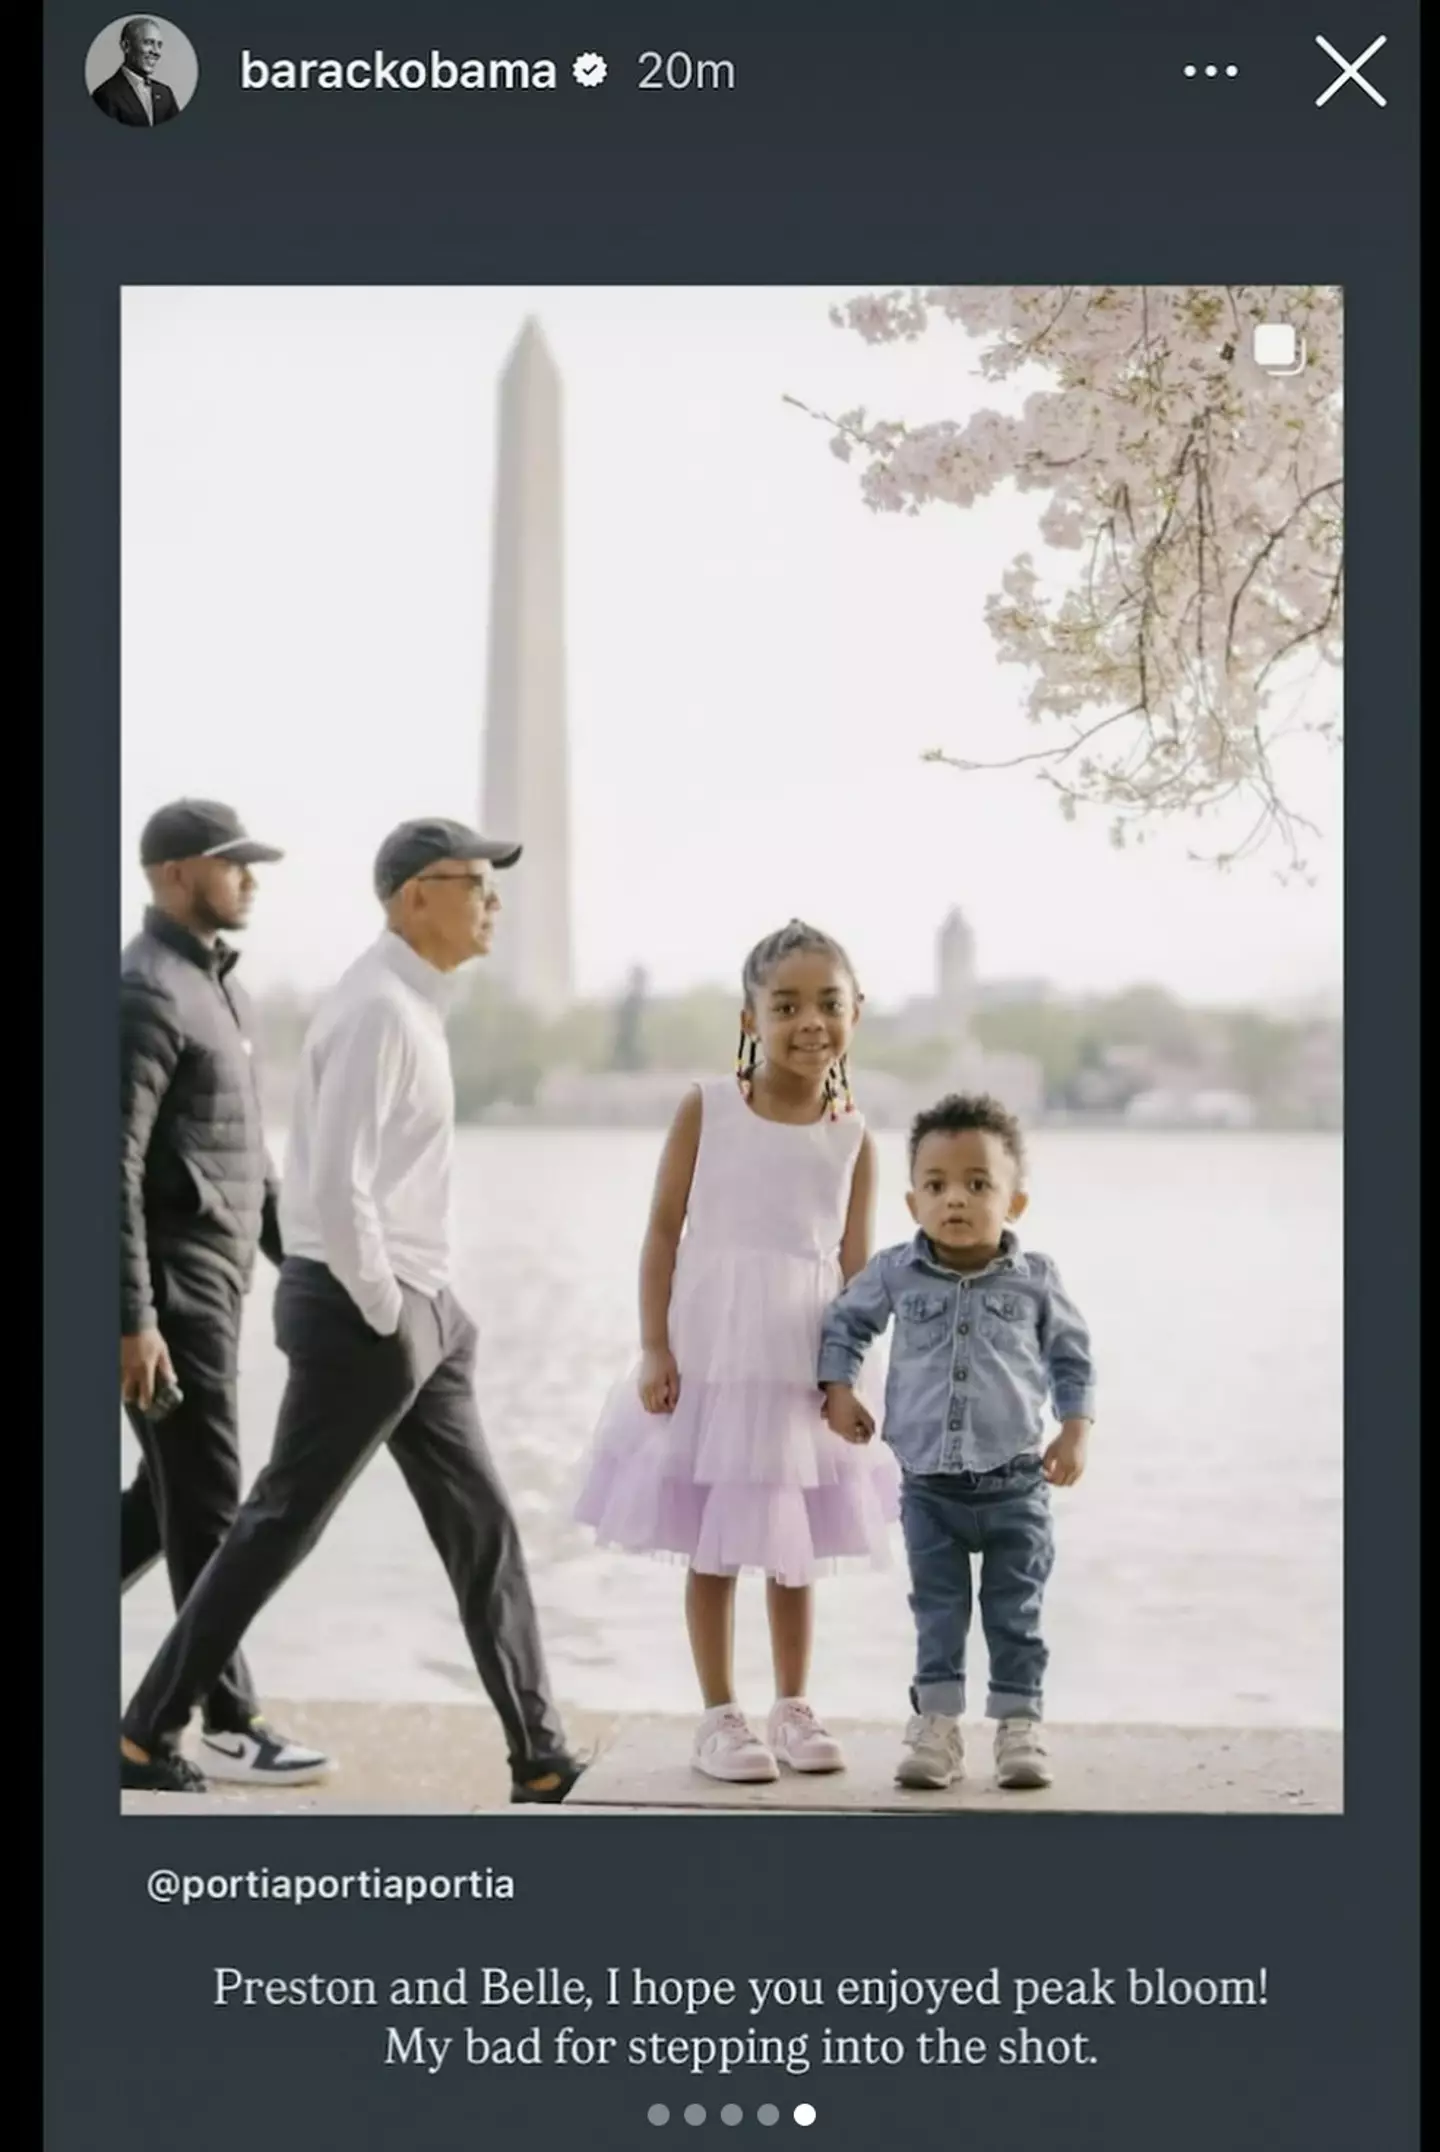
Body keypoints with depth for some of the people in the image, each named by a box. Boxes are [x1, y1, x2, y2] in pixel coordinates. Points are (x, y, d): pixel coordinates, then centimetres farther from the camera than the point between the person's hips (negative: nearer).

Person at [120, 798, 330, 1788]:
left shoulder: (218, 984, 16)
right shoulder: (146, 993, -16)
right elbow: (112, 1168, -21)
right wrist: (132, 1319, -24)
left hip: (217, 1280, 10)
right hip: (172, 1288, -10)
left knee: (173, 1495, 16)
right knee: (206, 1505, -3)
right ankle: (230, 1720, 7)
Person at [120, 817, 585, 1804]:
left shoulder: (416, 1004, 13)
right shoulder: (377, 1010, -18)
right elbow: (335, 1184, -24)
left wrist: (422, 1306, 13)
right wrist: (382, 1311, -16)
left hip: (421, 1311, 10)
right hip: (361, 1311, -10)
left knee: (482, 1528, 10)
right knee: (278, 1528, 1)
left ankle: (541, 1760, 16)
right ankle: (145, 1738, 15)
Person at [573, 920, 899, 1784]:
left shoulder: (854, 1139, 0)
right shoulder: (706, 1110, -5)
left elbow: (856, 1264, 2)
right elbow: (664, 1233, -4)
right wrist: (655, 1349, -9)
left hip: (803, 1368, 2)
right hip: (710, 1357, -2)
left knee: (796, 1546, 13)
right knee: (711, 1544, 6)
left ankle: (795, 1707, 27)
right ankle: (720, 1715, 18)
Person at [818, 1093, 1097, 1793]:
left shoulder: (1035, 1280, -5)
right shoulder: (894, 1273, -5)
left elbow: (1071, 1355, 7)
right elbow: (844, 1322, 12)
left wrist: (1075, 1430, 0)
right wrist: (838, 1389, 2)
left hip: (1014, 1485, 0)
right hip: (928, 1486, 1)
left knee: (1016, 1615, 8)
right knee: (937, 1615, 7)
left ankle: (1020, 1727, 18)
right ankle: (936, 1726, 15)